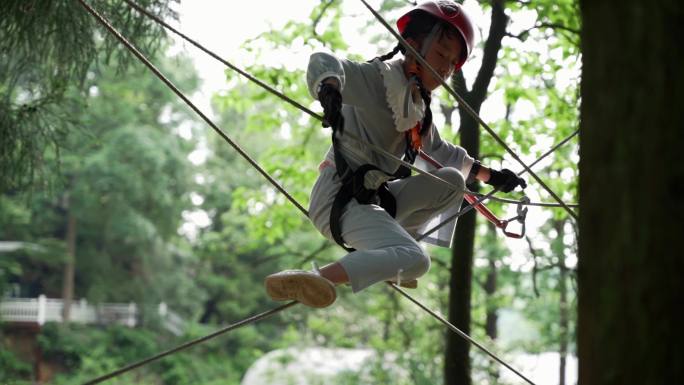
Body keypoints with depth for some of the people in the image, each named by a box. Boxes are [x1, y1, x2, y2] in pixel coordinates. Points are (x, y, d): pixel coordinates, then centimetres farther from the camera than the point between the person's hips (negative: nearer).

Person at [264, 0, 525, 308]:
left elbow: (441, 153, 36)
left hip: (375, 196, 9)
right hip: (341, 196, -9)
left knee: (452, 181, 13)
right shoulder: (377, 77, -9)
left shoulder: (419, 108, 18)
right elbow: (324, 63, -28)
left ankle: (384, 256, 6)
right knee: (414, 262, -30)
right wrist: (329, 89, -51)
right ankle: (297, 281, -41)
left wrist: (490, 175, 34)